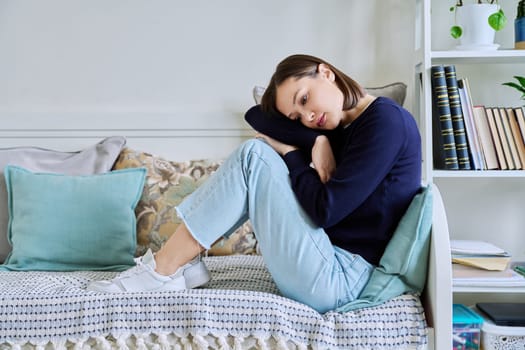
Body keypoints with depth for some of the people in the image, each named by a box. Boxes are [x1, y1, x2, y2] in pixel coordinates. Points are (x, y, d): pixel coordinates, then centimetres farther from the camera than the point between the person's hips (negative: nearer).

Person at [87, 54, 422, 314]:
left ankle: (163, 271, -5)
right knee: (259, 148, 5)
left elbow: (326, 208, -21)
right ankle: (185, 263, 3)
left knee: (254, 158, -13)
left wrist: (292, 154, -6)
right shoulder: (342, 126, 12)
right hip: (333, 257, 9)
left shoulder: (386, 119, -13)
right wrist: (316, 141, -11)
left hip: (338, 280, -9)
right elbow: (257, 117, 4)